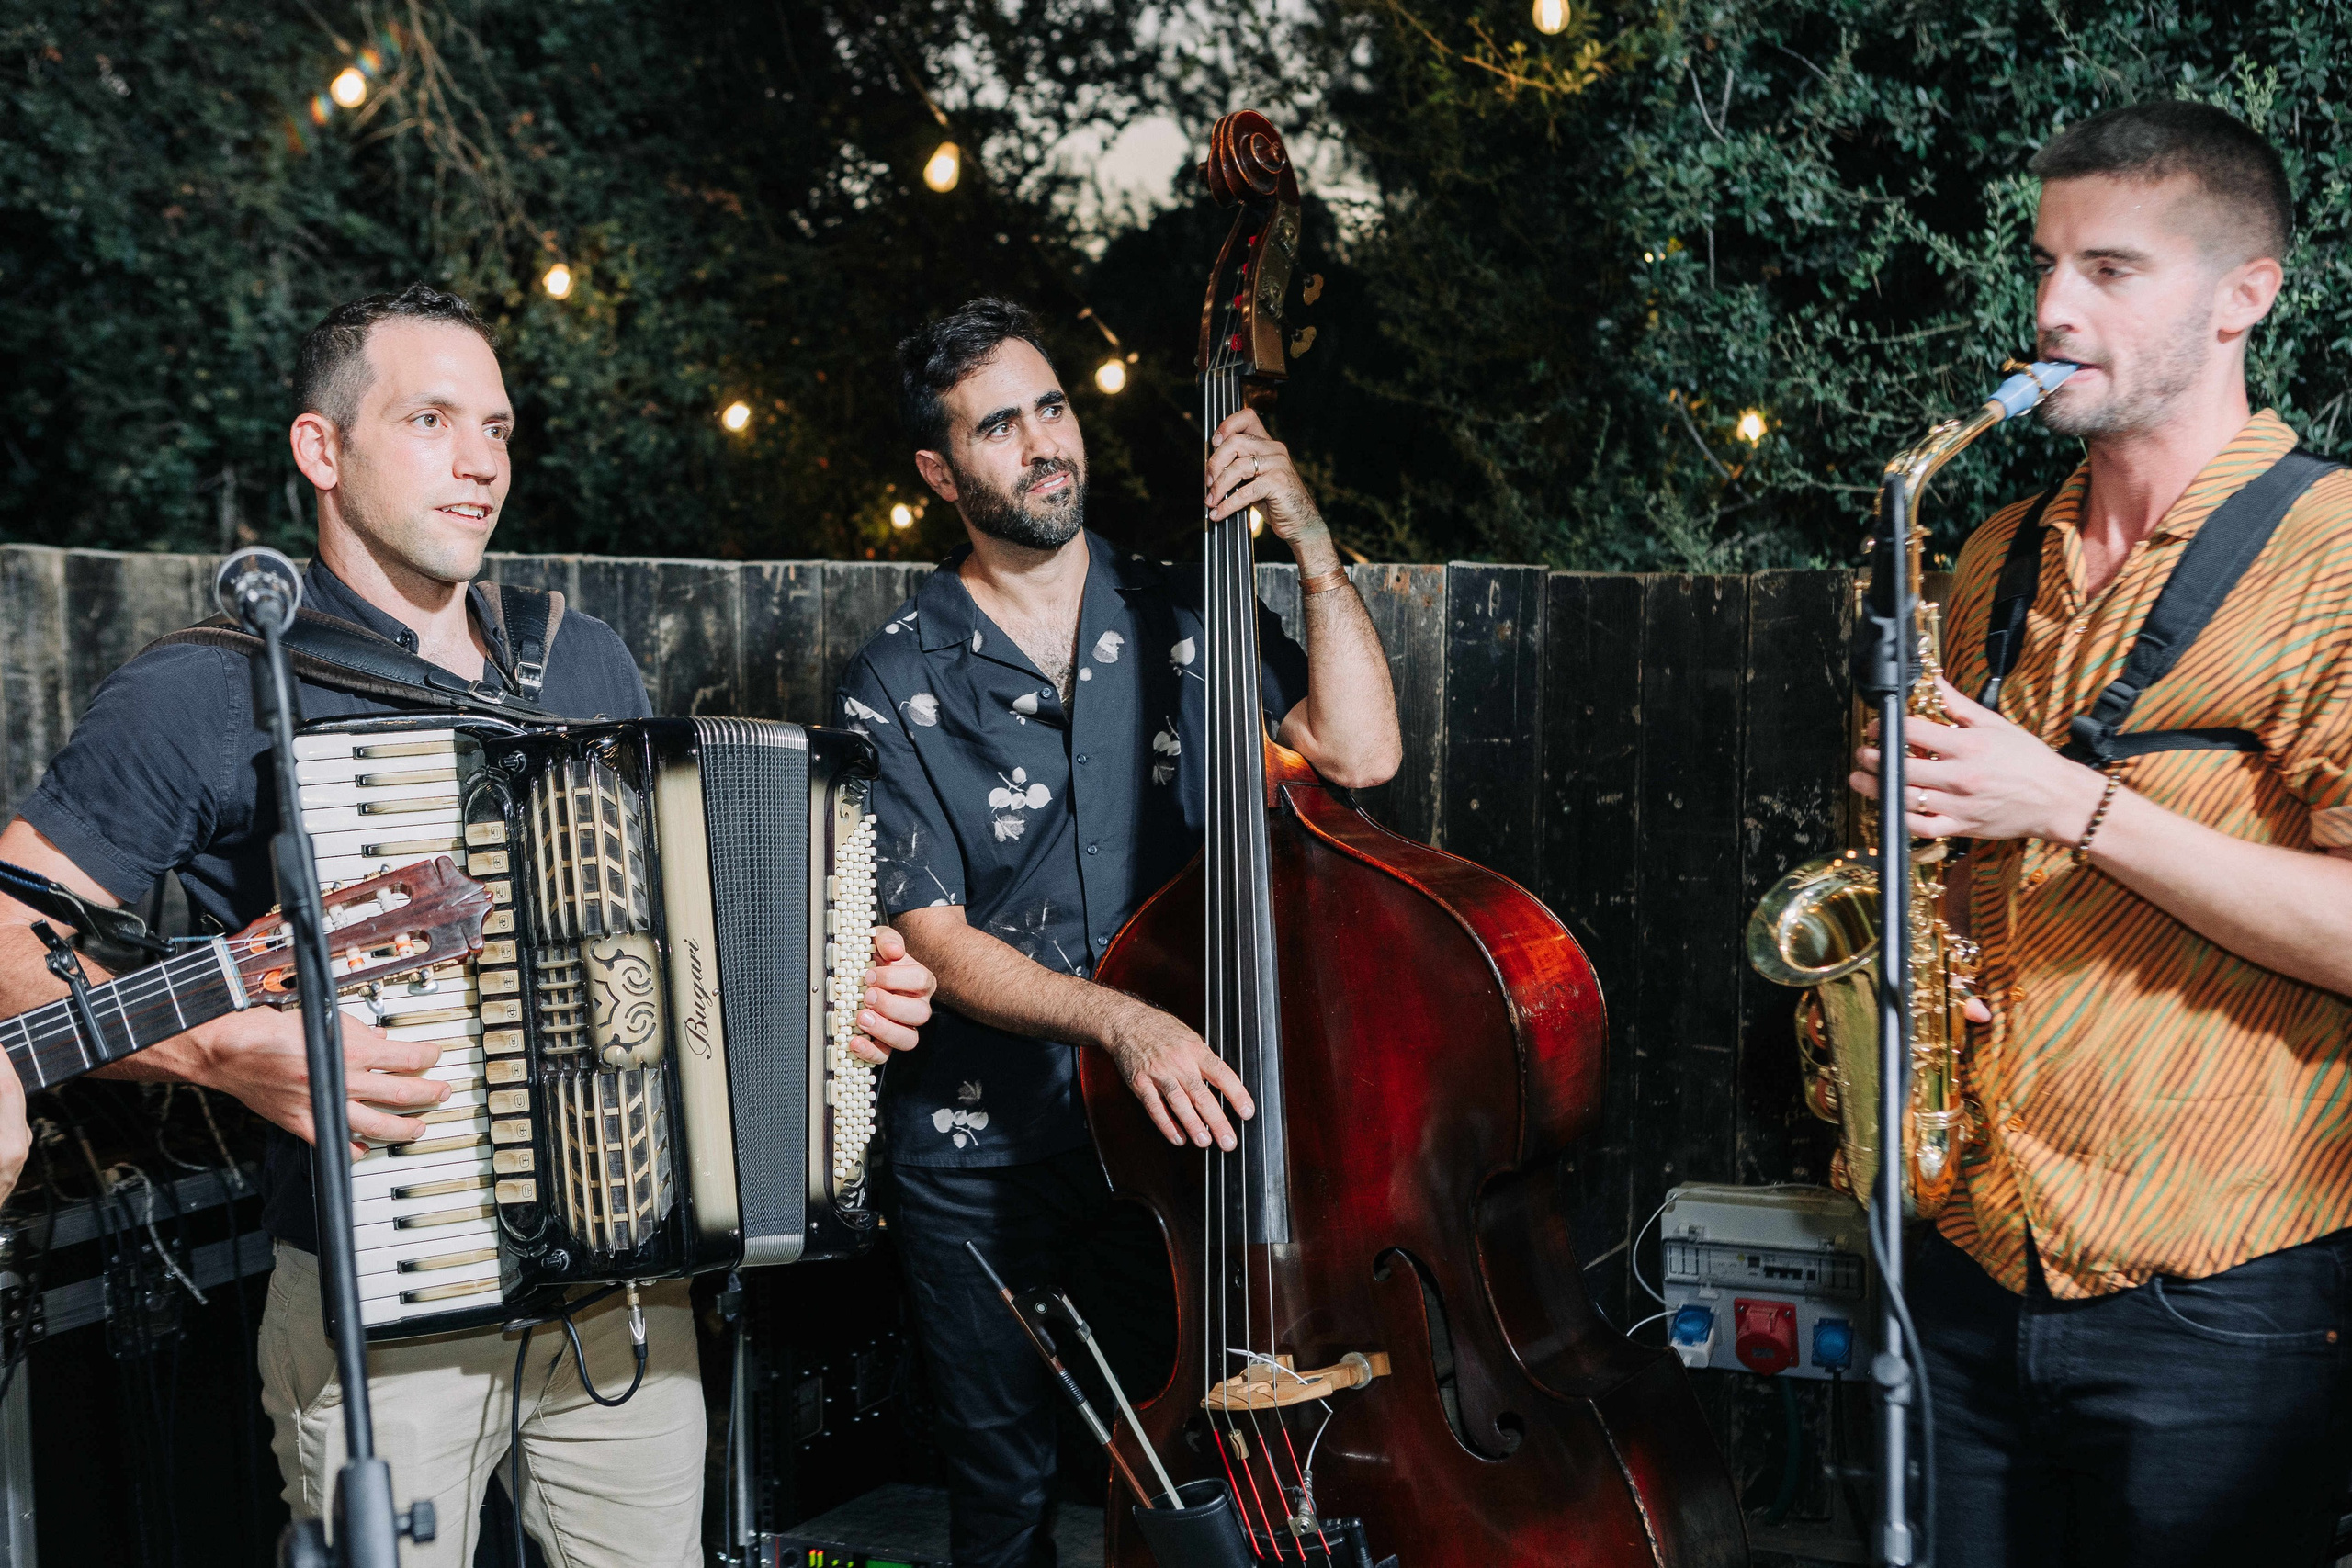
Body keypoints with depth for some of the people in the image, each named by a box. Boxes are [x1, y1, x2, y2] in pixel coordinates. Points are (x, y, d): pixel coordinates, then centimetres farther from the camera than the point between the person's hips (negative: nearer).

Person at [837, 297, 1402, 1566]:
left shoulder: (1182, 621, 2)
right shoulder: (900, 685, -6)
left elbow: (1360, 753, -9)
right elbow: (930, 937, -13)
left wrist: (1312, 551, -15)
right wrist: (1122, 1021, -27)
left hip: (1170, 1128, 2)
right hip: (976, 1161, -1)